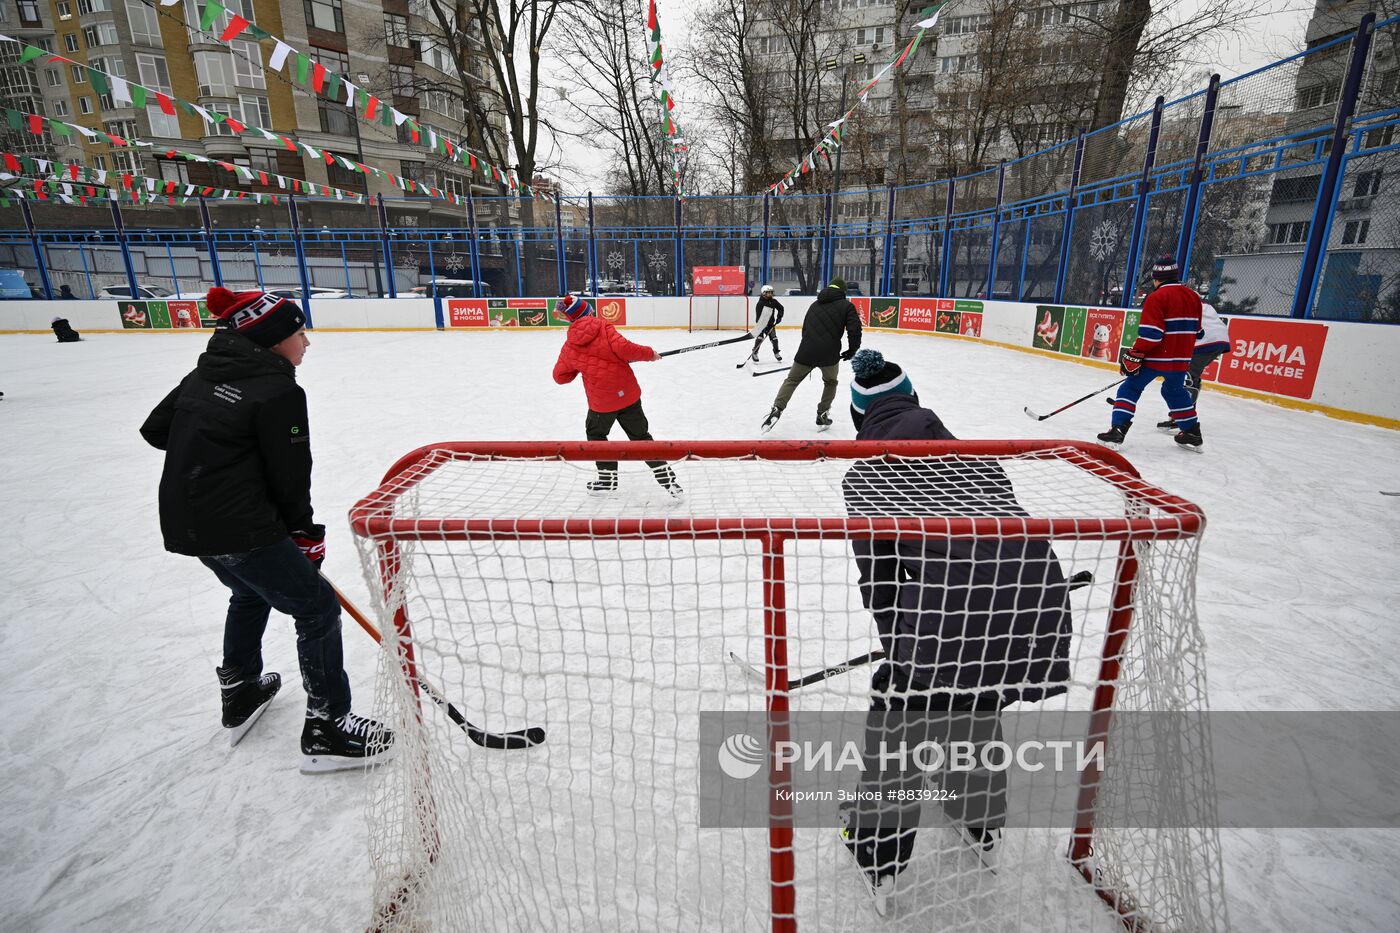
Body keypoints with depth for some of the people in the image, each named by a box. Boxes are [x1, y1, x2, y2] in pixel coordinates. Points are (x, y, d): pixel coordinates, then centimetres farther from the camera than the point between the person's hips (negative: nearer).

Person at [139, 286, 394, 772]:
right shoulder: (278, 392, -17)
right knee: (317, 608, 1)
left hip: (183, 520, 10)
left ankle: (240, 694, 45)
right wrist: (306, 533, 1)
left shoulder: (208, 371, 8)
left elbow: (155, 429, 16)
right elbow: (289, 477, -13)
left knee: (251, 591, 31)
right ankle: (326, 729, 7)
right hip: (237, 527, -9)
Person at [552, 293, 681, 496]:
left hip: (601, 401, 0)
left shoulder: (569, 346, 2)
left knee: (595, 433, 26)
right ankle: (666, 476, 12)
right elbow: (623, 348, -19)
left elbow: (560, 377, 11)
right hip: (628, 393, 1)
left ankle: (608, 478, 28)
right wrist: (649, 353, -5)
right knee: (640, 435, 13)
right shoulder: (603, 326, -4)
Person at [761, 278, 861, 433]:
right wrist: (852, 349, 7)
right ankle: (822, 416, 21)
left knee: (792, 380, 15)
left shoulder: (815, 304, 21)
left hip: (806, 351, 3)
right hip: (829, 354, -3)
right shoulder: (846, 305, 5)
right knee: (830, 382, 23)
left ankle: (776, 410, -1)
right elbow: (854, 329, -7)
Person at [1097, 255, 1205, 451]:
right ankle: (1192, 434, 31)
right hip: (1180, 360, 7)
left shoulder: (1157, 298, -12)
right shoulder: (1193, 297, 12)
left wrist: (1133, 356, -15)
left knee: (1130, 389, 1)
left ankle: (1117, 431, -9)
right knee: (1176, 392, 24)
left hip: (1155, 357, -7)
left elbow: (1150, 333, -20)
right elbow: (1195, 329, 19)